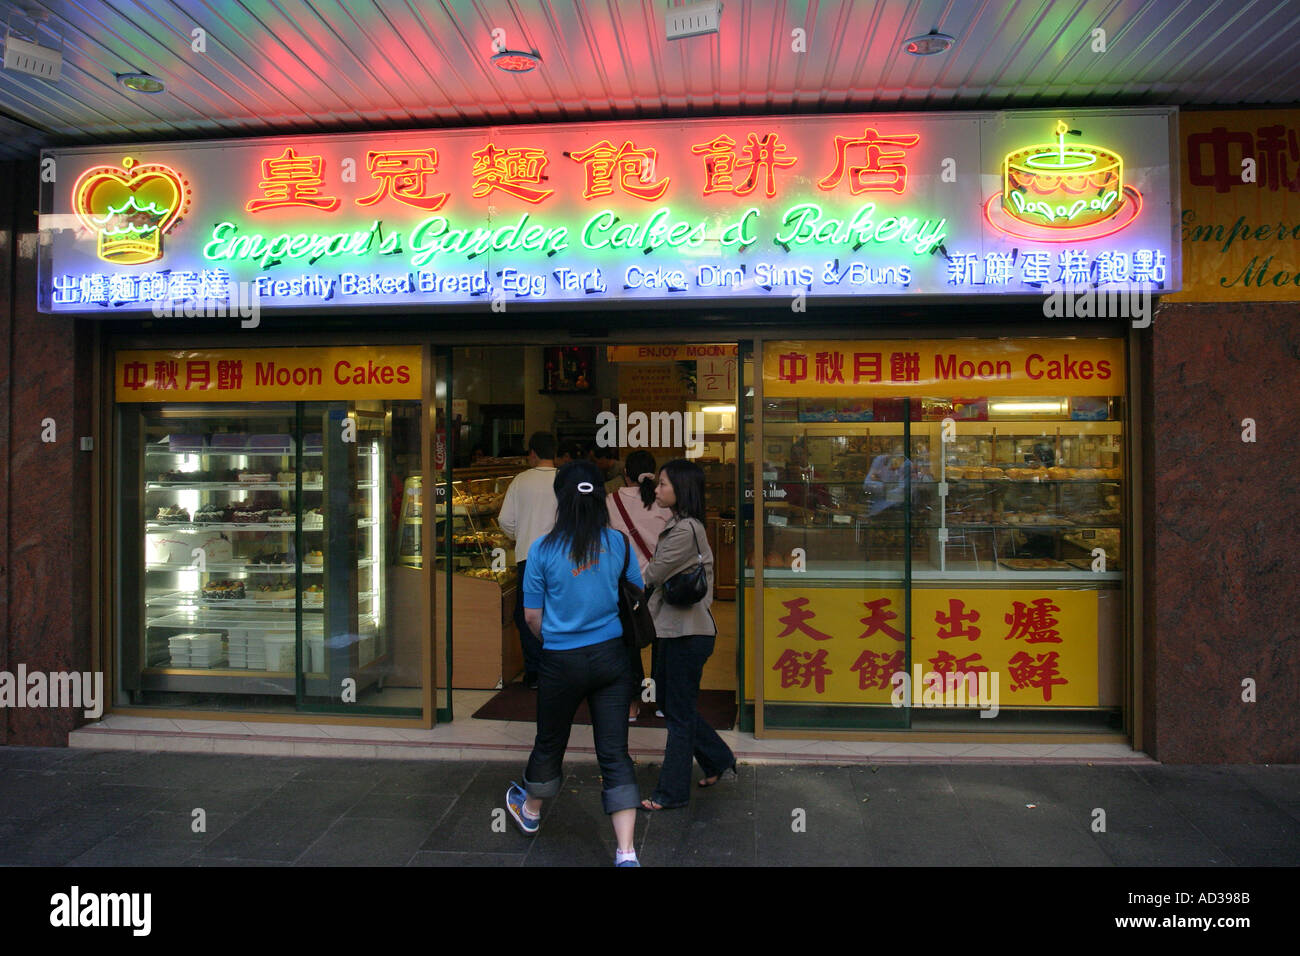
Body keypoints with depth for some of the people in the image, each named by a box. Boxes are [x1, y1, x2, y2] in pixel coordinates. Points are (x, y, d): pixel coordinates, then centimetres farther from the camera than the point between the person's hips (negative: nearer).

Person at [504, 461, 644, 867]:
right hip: (611, 657, 2)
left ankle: (530, 811, 47)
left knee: (550, 741, 20)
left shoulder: (543, 549, -11)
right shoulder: (619, 543, -5)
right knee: (615, 752, 5)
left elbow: (532, 616, -3)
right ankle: (626, 853, 4)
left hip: (563, 662, -1)